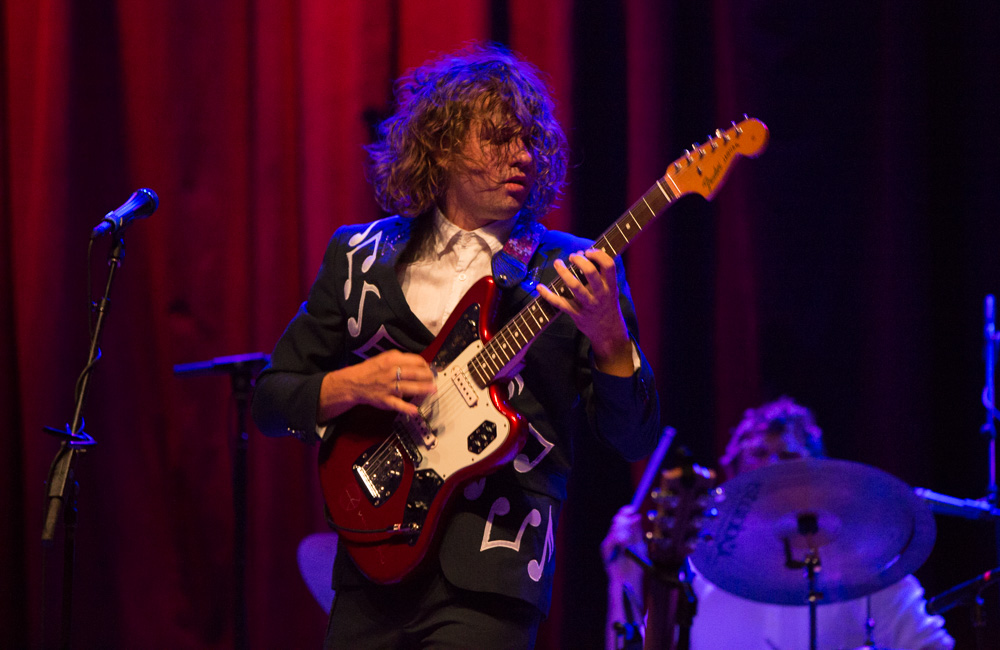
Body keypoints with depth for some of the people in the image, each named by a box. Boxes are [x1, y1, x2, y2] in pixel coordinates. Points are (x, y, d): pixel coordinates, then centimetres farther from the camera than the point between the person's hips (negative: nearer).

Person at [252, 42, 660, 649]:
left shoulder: (567, 272, 5)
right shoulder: (361, 256, 11)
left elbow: (637, 438, 0)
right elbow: (271, 399, 13)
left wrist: (608, 337, -17)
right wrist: (352, 384, -7)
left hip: (488, 578, -2)